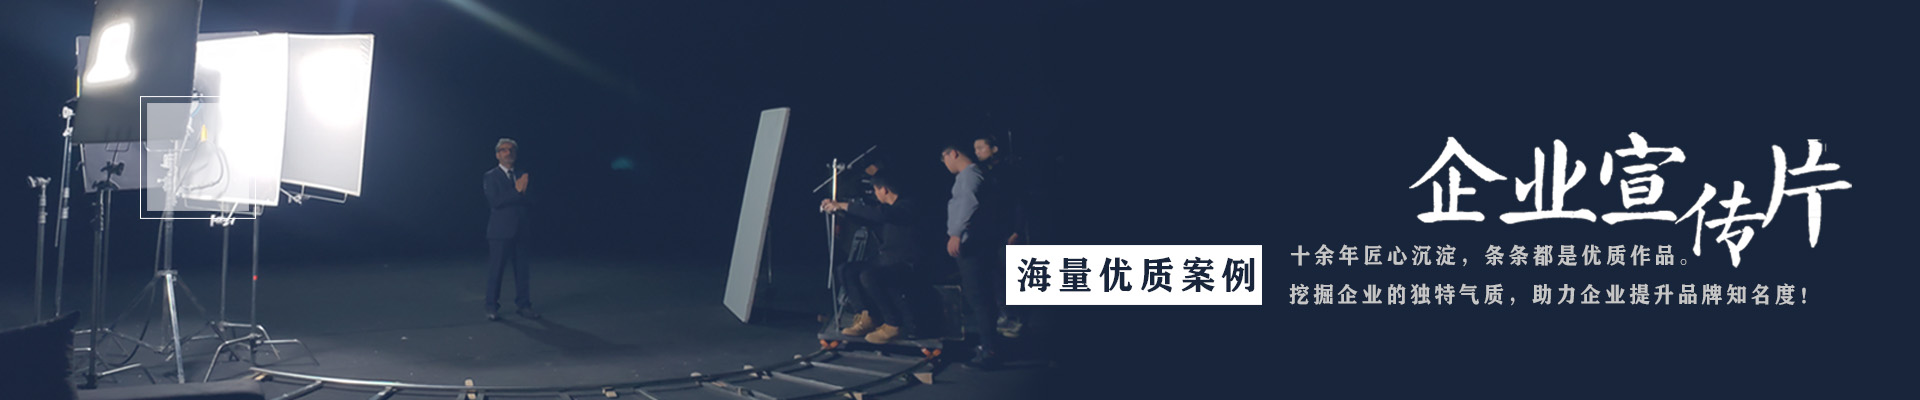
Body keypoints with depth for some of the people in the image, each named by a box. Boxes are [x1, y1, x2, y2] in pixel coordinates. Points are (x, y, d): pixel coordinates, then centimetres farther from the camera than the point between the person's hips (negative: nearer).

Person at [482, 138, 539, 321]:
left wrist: (523, 191, -12)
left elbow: (529, 200, 8)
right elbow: (494, 201, -14)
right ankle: (492, 307, 4)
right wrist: (516, 192, -14)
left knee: (521, 269, 6)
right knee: (495, 270, -2)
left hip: (520, 230, 5)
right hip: (501, 230, -5)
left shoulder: (521, 176, 15)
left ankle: (523, 305, 14)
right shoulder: (491, 177, 0)